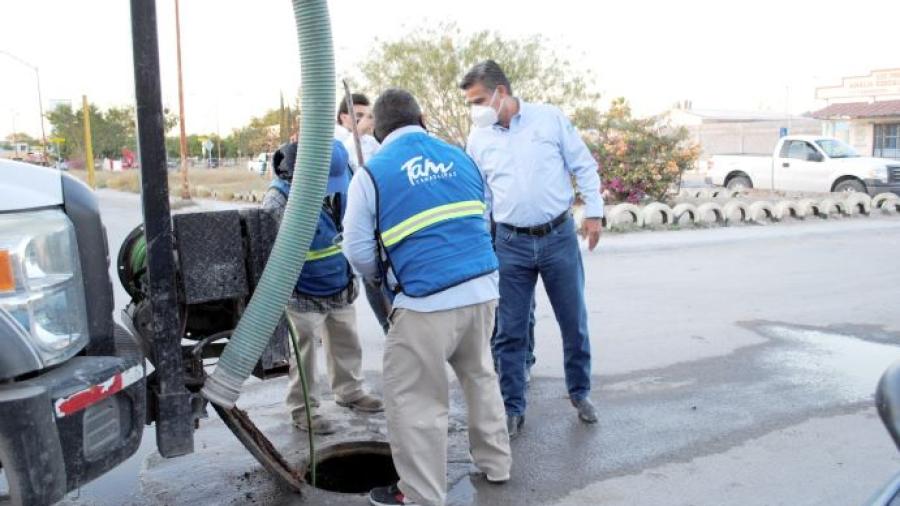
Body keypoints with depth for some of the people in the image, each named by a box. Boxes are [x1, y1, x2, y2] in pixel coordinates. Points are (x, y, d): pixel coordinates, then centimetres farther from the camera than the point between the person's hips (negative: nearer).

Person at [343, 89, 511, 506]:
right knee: (480, 376, 25)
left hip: (426, 302, -6)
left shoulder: (372, 174, -3)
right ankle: (495, 463, 38)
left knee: (414, 399, 8)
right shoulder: (459, 157, 12)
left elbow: (359, 252, -2)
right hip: (483, 289, 6)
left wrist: (381, 275, 19)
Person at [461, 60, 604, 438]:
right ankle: (513, 408, 20)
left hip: (559, 237, -1)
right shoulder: (478, 138, 4)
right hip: (511, 244, 1)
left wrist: (593, 211, -1)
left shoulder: (550, 119, -2)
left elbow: (584, 166, 3)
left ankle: (580, 393, 32)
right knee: (510, 332, 5)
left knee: (574, 322, 10)